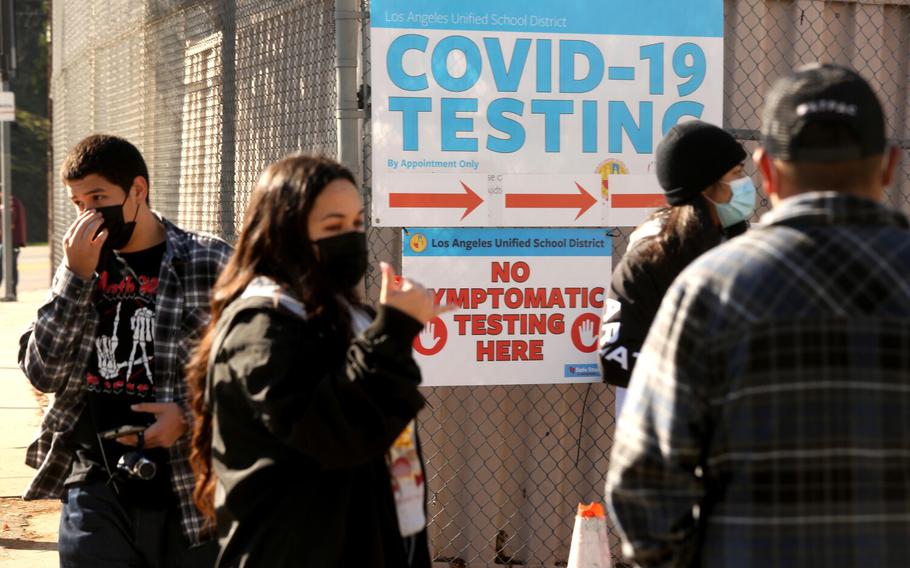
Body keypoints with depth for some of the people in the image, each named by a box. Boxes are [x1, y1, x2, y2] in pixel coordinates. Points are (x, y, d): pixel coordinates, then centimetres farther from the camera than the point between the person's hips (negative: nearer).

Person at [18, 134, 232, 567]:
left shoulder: (208, 264, -3)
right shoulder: (79, 270, 11)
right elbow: (42, 373, 1)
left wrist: (191, 415, -15)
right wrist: (76, 278, -7)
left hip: (191, 493, -3)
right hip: (97, 491, 3)